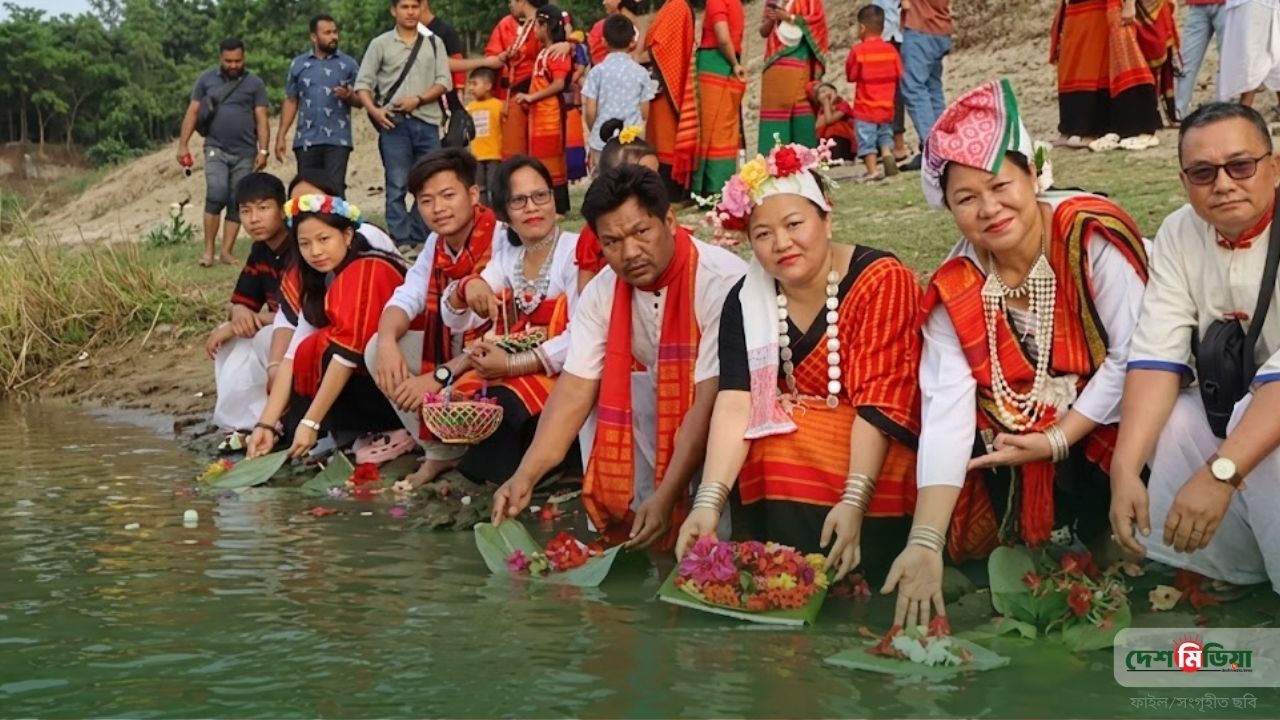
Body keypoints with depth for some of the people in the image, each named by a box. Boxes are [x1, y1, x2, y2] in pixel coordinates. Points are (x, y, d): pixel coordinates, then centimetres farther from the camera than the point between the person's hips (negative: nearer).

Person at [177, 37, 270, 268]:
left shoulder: (254, 83, 5)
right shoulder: (206, 79, 6)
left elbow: (262, 119, 3)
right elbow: (192, 112, 7)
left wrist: (263, 150, -7)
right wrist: (183, 145, 1)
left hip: (245, 152, 1)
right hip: (216, 149, -1)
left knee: (237, 203, 2)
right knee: (216, 195, -16)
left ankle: (227, 251, 8)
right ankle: (208, 250, -10)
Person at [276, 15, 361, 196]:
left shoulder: (348, 64, 5)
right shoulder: (298, 64, 10)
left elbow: (360, 100, 5)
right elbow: (290, 101, 11)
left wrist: (349, 96, -18)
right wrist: (281, 136, 4)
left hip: (337, 139, -2)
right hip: (306, 139, 2)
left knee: (335, 189, -8)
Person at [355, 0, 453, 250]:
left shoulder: (434, 43, 12)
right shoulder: (380, 44, 7)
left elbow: (444, 81, 5)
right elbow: (363, 82, 4)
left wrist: (418, 99, -10)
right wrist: (373, 109, -13)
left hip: (428, 122, 2)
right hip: (394, 123, -2)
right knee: (397, 186, -5)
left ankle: (420, 239, 10)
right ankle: (401, 241, -3)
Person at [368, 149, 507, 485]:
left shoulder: (502, 242, -24)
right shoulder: (437, 243, 3)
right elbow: (406, 299, -4)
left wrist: (440, 376, -34)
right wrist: (387, 341, -26)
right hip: (454, 347, 8)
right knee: (376, 349, -6)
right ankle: (440, 451, 4)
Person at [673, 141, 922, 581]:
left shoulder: (880, 280, -16)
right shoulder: (745, 300, -4)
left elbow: (879, 402, -22)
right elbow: (734, 402, -16)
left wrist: (854, 500, -33)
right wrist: (709, 501, -29)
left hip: (879, 445, -4)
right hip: (789, 439, 5)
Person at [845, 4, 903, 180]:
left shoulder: (858, 51, -13)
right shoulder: (890, 49, 0)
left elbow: (851, 75, -7)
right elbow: (899, 75, 4)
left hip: (865, 108, -4)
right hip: (886, 107, 4)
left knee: (867, 140, 1)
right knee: (885, 134, 19)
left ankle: (872, 169, -4)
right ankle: (887, 154, -4)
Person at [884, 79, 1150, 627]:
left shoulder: (1091, 235, -19)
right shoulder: (953, 291, -9)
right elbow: (946, 417, -18)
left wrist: (1058, 440, -16)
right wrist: (925, 542, -29)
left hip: (1107, 422, -4)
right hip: (1015, 446, 4)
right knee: (964, 538, -10)